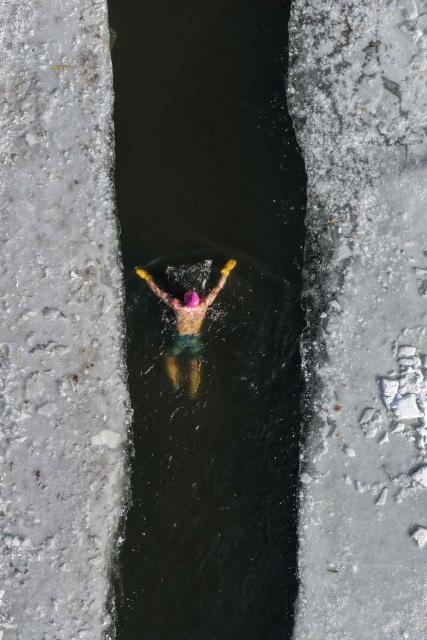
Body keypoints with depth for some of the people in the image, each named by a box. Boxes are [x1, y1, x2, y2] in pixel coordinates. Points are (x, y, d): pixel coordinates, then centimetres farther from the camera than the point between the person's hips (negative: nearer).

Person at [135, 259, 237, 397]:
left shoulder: (177, 307, -31)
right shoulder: (204, 305, -27)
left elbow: (159, 293, -23)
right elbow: (217, 288, -17)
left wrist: (147, 277, -14)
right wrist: (225, 271, -8)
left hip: (181, 339, -2)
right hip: (196, 339, 2)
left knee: (171, 359, 22)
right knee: (195, 365, 13)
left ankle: (176, 383, 25)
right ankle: (193, 392, 24)